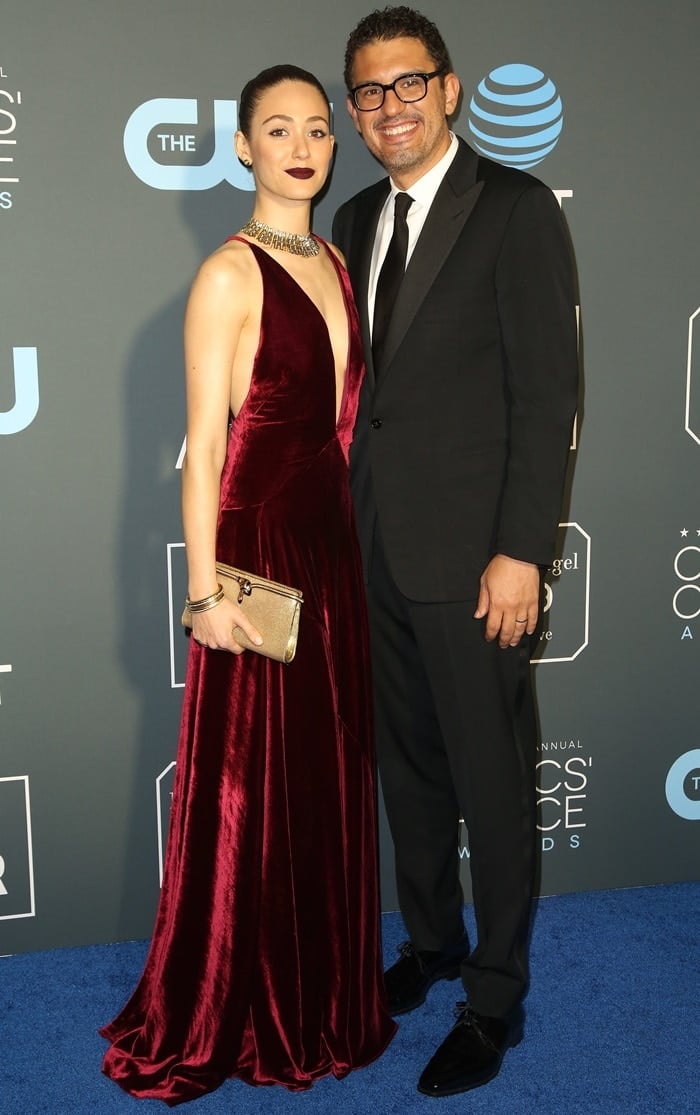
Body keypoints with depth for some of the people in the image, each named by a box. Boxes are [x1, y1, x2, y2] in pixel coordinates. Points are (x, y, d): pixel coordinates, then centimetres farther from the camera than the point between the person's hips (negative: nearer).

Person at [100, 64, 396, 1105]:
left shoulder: (335, 263, 12)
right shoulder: (230, 274, -10)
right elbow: (203, 444, -12)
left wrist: (347, 537, 13)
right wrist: (206, 592, -15)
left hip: (331, 544, 7)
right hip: (256, 547, -7)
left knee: (329, 776, 15)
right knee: (252, 790, 4)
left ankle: (322, 999, 33)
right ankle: (230, 1020, 24)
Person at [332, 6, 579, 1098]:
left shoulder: (516, 209, -7)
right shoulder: (355, 222, 13)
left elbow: (548, 389, -12)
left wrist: (521, 552, -16)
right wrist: (344, 522, 10)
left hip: (473, 557, -6)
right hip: (377, 554, 6)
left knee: (494, 782, 5)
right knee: (409, 765, 18)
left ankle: (495, 998, 23)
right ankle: (431, 940, 38)